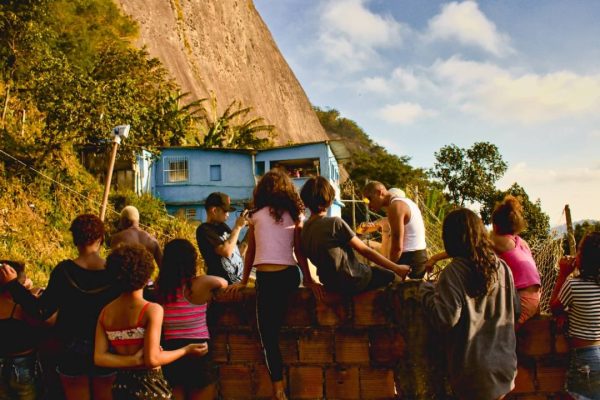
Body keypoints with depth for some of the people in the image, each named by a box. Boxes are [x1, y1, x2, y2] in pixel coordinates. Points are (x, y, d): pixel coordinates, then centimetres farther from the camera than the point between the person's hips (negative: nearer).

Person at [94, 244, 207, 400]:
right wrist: (186, 350, -9)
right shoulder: (152, 310, -16)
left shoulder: (106, 312, 0)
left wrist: (134, 360, -9)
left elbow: (99, 358, -6)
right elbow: (152, 359, -21)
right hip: (151, 386, -5)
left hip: (121, 386, 5)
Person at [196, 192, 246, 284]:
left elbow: (237, 252, 18)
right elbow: (226, 251, -22)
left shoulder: (222, 226, 14)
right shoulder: (204, 230, -10)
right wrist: (237, 227, -13)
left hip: (238, 281, 8)